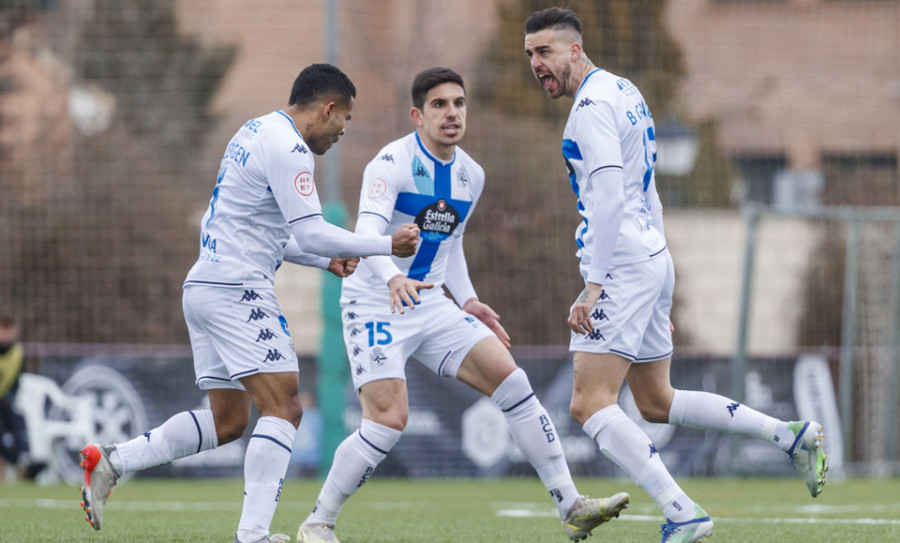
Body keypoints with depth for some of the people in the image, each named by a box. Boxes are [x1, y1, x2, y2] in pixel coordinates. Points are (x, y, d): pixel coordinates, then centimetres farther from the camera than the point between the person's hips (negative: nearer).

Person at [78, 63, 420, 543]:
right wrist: (387, 245, -9)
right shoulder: (287, 149, -13)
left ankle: (110, 462, 12)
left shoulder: (257, 132, 18)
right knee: (282, 408, -12)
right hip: (236, 288, -10)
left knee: (228, 421, 13)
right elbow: (310, 231, -18)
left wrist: (324, 260, 19)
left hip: (205, 286, 10)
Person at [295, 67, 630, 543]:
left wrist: (467, 301, 12)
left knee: (511, 381, -6)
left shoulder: (471, 176, 8)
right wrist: (392, 279, -49)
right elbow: (367, 232, -31)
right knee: (389, 420, -20)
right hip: (374, 304, -7)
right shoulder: (393, 163, -16)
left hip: (431, 305, 7)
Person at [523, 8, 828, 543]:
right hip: (654, 258, 10)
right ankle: (792, 435, 15)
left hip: (624, 265, -10)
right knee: (657, 402, 18)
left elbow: (608, 199, -21)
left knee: (590, 403, -15)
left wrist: (594, 286, -23)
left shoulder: (593, 103, -12)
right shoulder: (623, 92, 19)